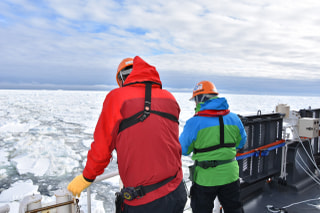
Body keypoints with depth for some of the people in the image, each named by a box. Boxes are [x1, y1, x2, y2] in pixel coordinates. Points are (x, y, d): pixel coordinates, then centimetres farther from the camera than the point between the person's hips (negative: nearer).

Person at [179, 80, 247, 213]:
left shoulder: (194, 122, -19)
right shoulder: (234, 118, -3)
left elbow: (183, 150, -9)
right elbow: (241, 143, 10)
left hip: (205, 178, -4)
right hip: (230, 175, 4)